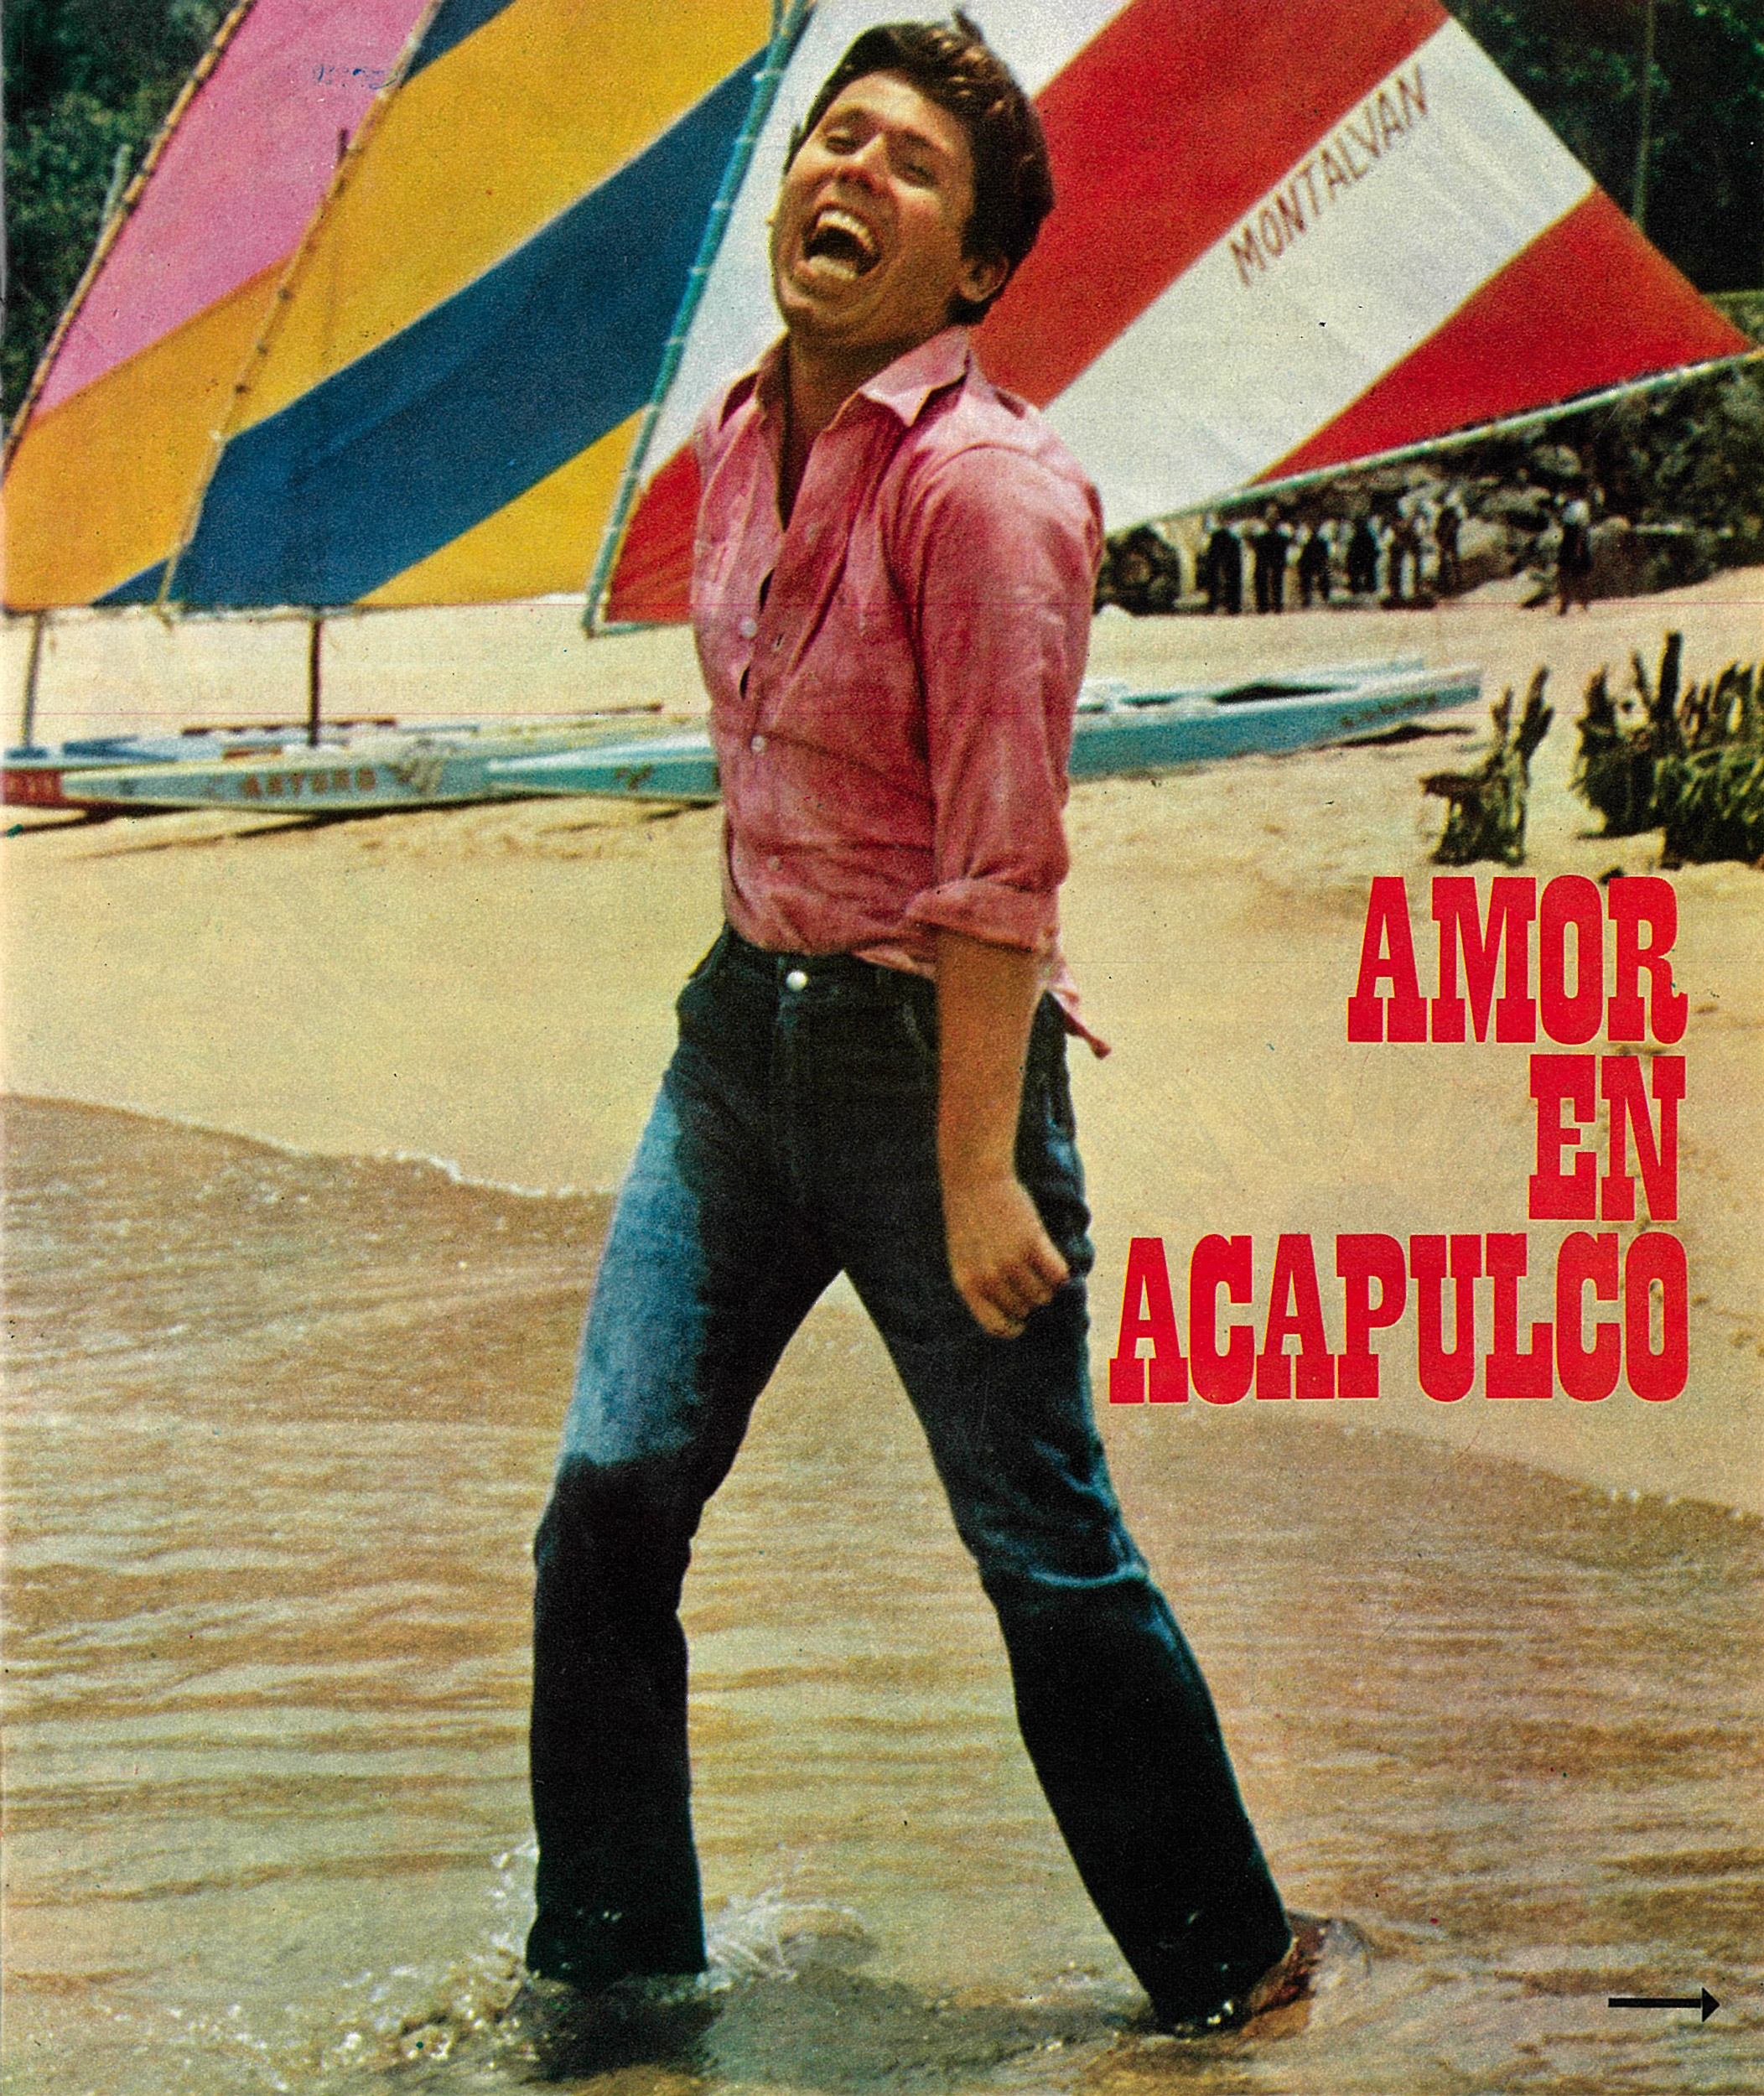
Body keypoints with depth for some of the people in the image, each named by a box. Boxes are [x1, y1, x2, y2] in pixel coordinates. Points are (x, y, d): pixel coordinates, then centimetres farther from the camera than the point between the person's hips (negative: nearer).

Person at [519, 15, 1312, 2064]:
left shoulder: (986, 485, -18)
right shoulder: (742, 437, 6)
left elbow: (1001, 867, -20)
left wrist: (978, 1164, -20)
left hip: (927, 1047, -7)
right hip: (744, 1024, 7)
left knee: (1047, 1549, 4)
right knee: (611, 1490, 1)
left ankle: (1227, 1961, 24)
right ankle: (606, 1954, 18)